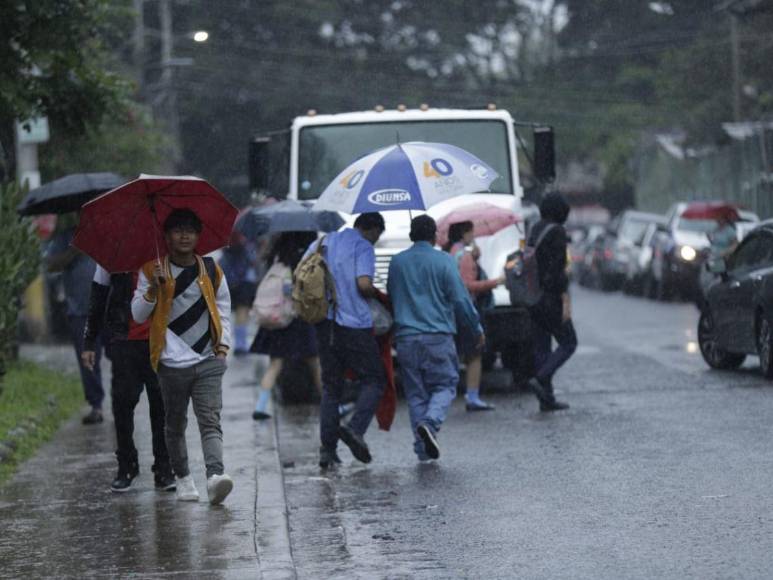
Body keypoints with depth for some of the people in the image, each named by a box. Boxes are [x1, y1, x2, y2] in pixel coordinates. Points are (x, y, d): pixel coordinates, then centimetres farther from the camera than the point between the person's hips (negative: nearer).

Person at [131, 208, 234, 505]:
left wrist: (223, 344, 6)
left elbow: (223, 308, 18)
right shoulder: (152, 271, 3)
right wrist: (152, 289, -16)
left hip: (208, 361, 0)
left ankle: (215, 476, -29)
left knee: (210, 420, -14)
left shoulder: (212, 270, 9)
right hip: (172, 362, 0)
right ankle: (183, 478, 25)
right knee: (175, 424, 9)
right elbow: (138, 315, 1)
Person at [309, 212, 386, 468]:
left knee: (331, 385, 12)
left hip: (324, 322, 6)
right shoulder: (364, 248, -6)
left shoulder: (324, 242, 14)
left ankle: (327, 448, 7)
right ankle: (355, 428, -15)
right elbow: (364, 284, -20)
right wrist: (376, 293, 1)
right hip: (354, 324, -6)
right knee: (374, 379, 6)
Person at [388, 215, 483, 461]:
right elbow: (460, 299, -5)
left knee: (415, 392, 9)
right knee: (444, 385, 6)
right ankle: (430, 422, -21)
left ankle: (423, 448, 3)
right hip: (438, 336, -3)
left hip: (406, 337, 3)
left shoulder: (396, 263, 9)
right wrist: (477, 329, 5)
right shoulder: (443, 261, -4)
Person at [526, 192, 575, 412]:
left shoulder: (535, 230, 11)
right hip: (550, 297, -8)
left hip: (533, 297, 8)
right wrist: (566, 300, -17)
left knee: (542, 347, 9)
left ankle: (547, 399, 9)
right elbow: (558, 268, -18)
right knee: (568, 343, 2)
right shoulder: (557, 231, -13)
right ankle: (541, 379, -15)